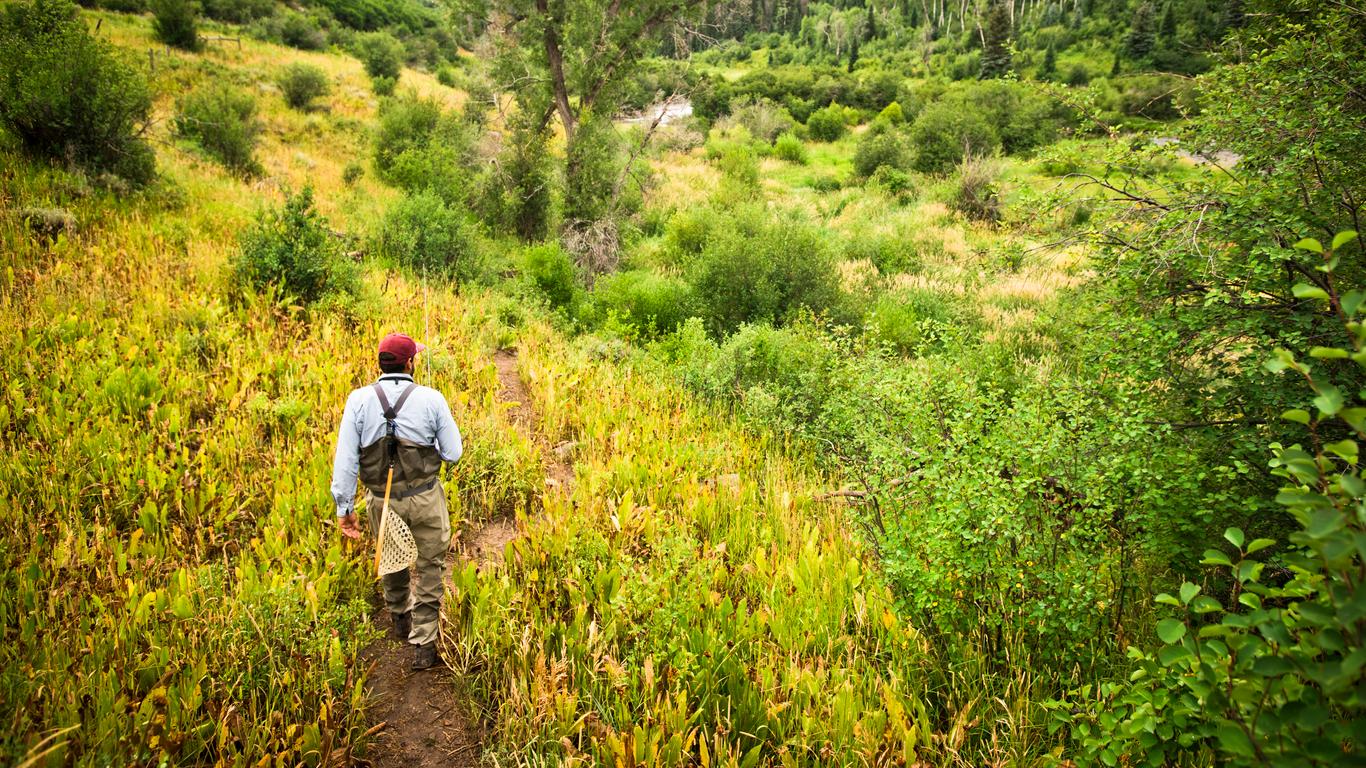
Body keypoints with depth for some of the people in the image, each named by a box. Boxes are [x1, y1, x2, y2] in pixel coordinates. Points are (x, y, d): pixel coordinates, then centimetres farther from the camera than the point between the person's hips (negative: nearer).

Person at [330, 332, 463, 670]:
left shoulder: (359, 400, -10)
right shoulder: (431, 399, -14)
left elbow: (345, 459, -9)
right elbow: (452, 453, -8)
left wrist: (344, 507, -1)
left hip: (381, 500, 3)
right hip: (425, 498, -2)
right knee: (429, 567, 12)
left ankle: (400, 619, 49)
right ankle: (423, 645, 13)